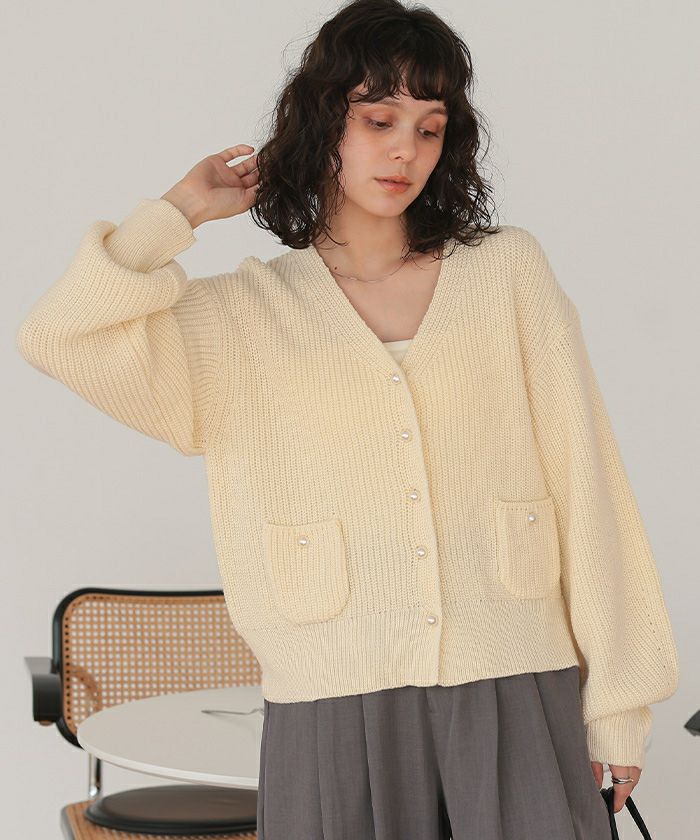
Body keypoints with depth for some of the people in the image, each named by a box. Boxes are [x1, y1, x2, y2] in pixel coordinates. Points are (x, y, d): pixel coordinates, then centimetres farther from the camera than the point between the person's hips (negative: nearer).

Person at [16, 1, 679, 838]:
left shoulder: (509, 270, 8)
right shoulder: (246, 313, 8)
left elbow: (585, 484, 6)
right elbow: (57, 337, -7)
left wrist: (616, 701, 2)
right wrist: (181, 210, 5)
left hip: (515, 697, 1)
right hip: (335, 706, 0)